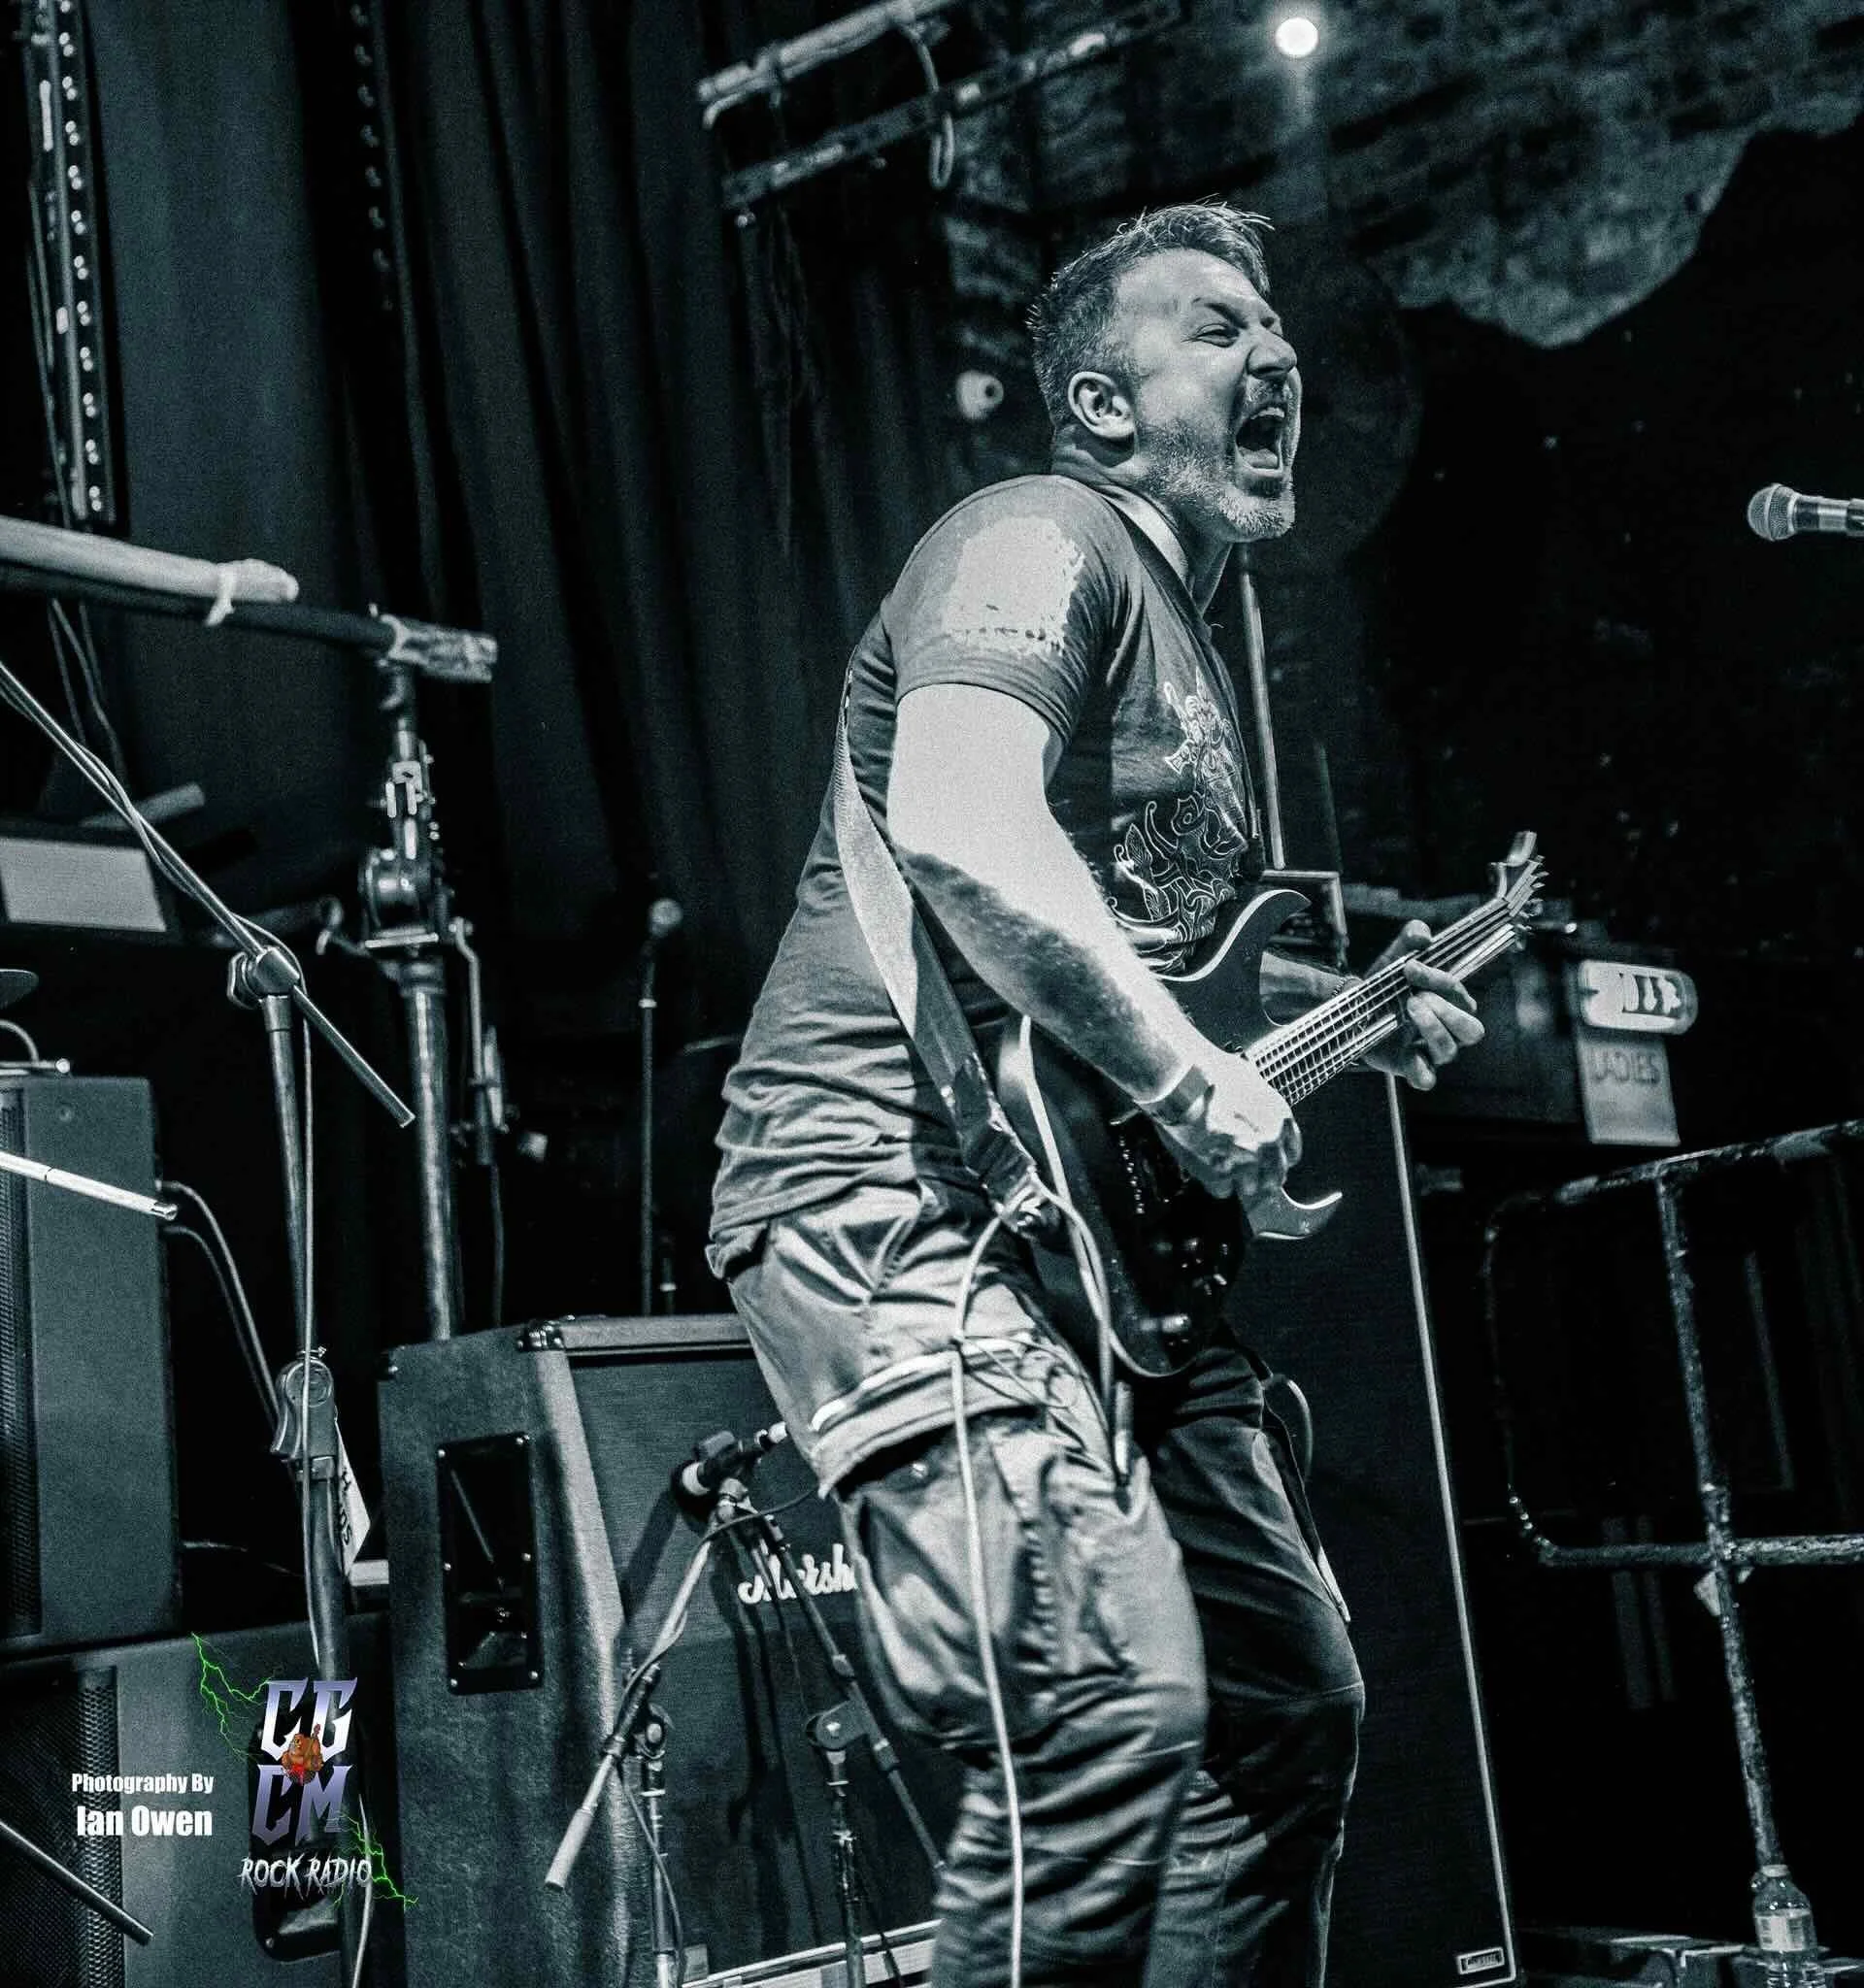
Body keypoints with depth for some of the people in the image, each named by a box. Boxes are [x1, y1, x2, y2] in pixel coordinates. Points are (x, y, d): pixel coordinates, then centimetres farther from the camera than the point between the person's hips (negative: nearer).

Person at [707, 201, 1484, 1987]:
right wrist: (1191, 1081, -22)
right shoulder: (1040, 542, -7)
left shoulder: (1183, 633, 24)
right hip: (892, 1189, -10)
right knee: (1115, 1698, -23)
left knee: (1289, 1698, 12)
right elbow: (958, 831, -26)